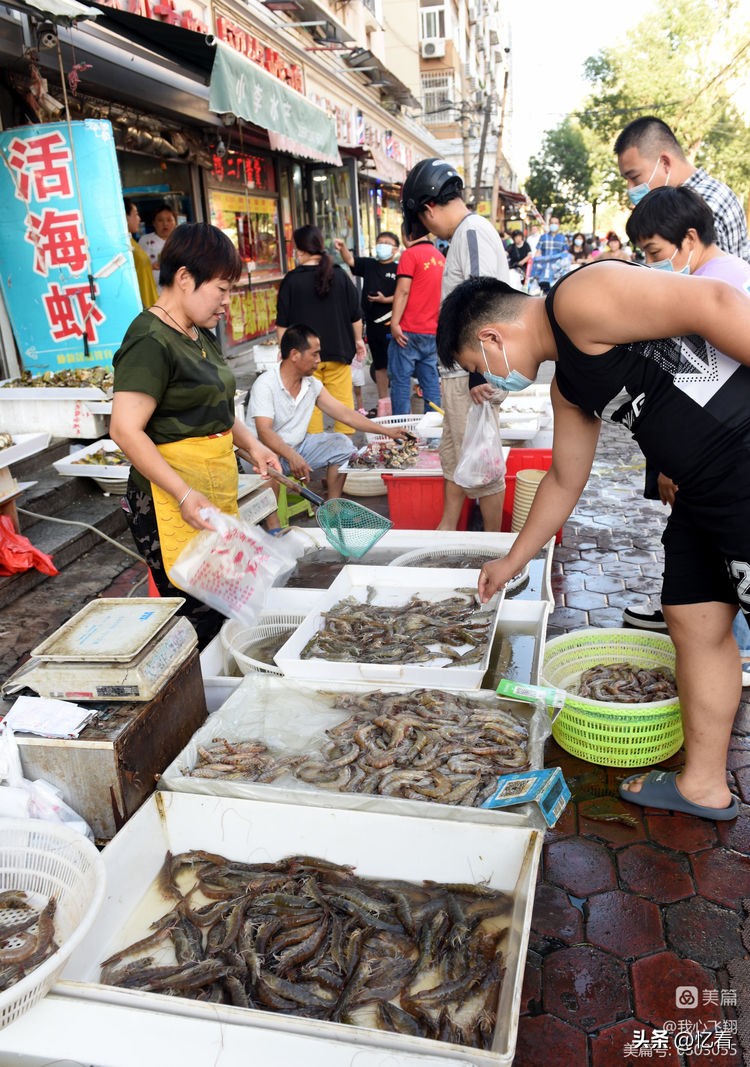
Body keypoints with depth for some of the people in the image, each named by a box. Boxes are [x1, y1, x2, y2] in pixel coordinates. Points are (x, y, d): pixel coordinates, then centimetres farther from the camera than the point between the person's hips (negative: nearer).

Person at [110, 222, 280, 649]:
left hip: (216, 488, 9)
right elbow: (126, 430, -21)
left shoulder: (202, 336, 15)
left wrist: (250, 444, 9)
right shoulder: (150, 341, -15)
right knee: (199, 619, -4)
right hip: (173, 502, -9)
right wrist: (185, 495, -26)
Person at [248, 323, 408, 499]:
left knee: (342, 444, -5)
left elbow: (345, 414, 4)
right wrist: (292, 456, -46)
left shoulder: (312, 385, 1)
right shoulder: (265, 385, -19)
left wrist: (385, 430, 1)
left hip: (299, 446, 7)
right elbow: (264, 431, -30)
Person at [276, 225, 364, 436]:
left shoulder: (291, 280, -6)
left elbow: (282, 323, -2)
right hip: (338, 350, 2)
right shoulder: (340, 275, 2)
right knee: (342, 398, 8)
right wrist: (358, 340, 21)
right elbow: (355, 315, 8)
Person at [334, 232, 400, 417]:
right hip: (372, 323, 5)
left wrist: (386, 300, -19)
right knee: (379, 365, 15)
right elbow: (350, 260, -2)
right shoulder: (368, 264, 11)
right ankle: (383, 401, 26)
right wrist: (342, 247, -20)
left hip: (390, 323, -5)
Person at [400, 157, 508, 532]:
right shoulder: (469, 233, 16)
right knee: (454, 454, 18)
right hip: (463, 372, 10)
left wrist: (480, 374, -24)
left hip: (472, 374, -10)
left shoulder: (472, 232, -14)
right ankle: (447, 530, 31)